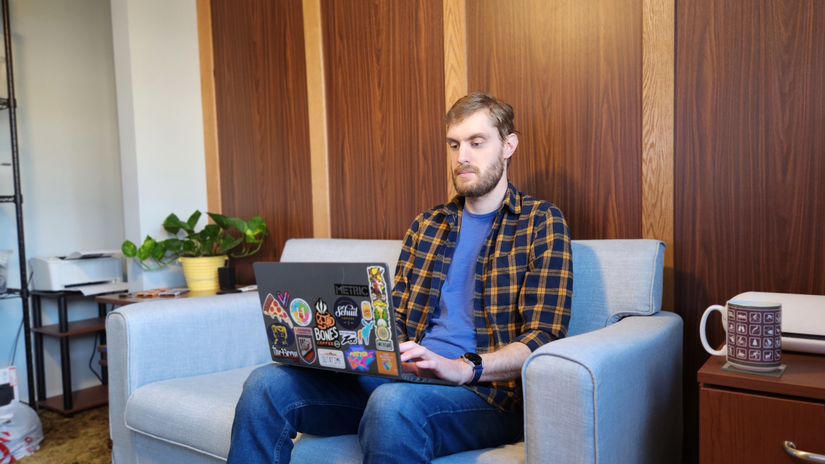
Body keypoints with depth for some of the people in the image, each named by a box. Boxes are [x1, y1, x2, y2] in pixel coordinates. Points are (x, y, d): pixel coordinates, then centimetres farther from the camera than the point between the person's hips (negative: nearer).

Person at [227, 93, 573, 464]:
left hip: (488, 391, -5)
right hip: (409, 375, 5)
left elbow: (543, 339, -7)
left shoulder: (542, 224, 2)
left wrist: (464, 368, -22)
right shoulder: (426, 226, 18)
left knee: (394, 402, -39)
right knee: (267, 384, -13)